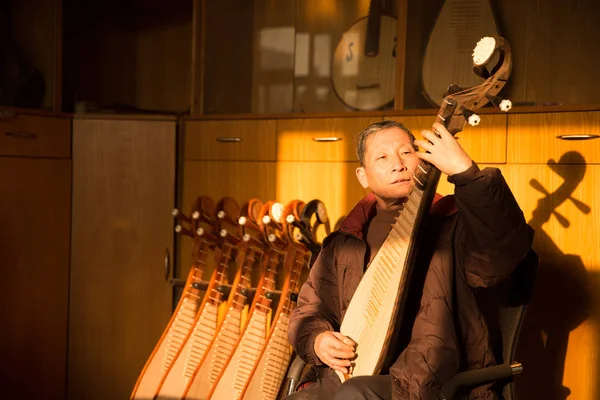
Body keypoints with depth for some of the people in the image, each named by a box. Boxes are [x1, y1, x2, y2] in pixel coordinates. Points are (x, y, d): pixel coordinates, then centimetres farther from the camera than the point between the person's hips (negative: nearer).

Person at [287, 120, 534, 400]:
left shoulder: (452, 224, -1)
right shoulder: (344, 242, 13)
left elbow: (507, 250, -23)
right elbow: (308, 311, 21)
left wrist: (464, 170, -31)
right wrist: (318, 340, -2)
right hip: (350, 377, 5)